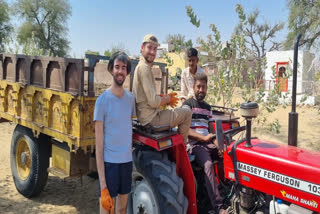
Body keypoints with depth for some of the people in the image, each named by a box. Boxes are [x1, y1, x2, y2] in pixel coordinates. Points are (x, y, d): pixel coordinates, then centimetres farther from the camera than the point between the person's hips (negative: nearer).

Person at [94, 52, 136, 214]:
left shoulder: (131, 98, 6)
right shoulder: (102, 100, -9)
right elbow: (99, 142, -11)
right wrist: (102, 183, -14)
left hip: (127, 160, 5)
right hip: (109, 161, -5)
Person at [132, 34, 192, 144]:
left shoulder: (140, 66, 13)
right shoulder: (144, 68, -19)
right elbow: (153, 102, -25)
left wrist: (163, 96, 6)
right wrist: (167, 99, -6)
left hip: (144, 116, 11)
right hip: (151, 119, -11)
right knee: (187, 113, -4)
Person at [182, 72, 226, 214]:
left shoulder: (207, 107, 20)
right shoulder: (188, 104, 0)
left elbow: (211, 130, 18)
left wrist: (218, 144, -2)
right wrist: (204, 138, -23)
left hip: (209, 143, 6)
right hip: (195, 144, -6)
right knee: (208, 164, -32)